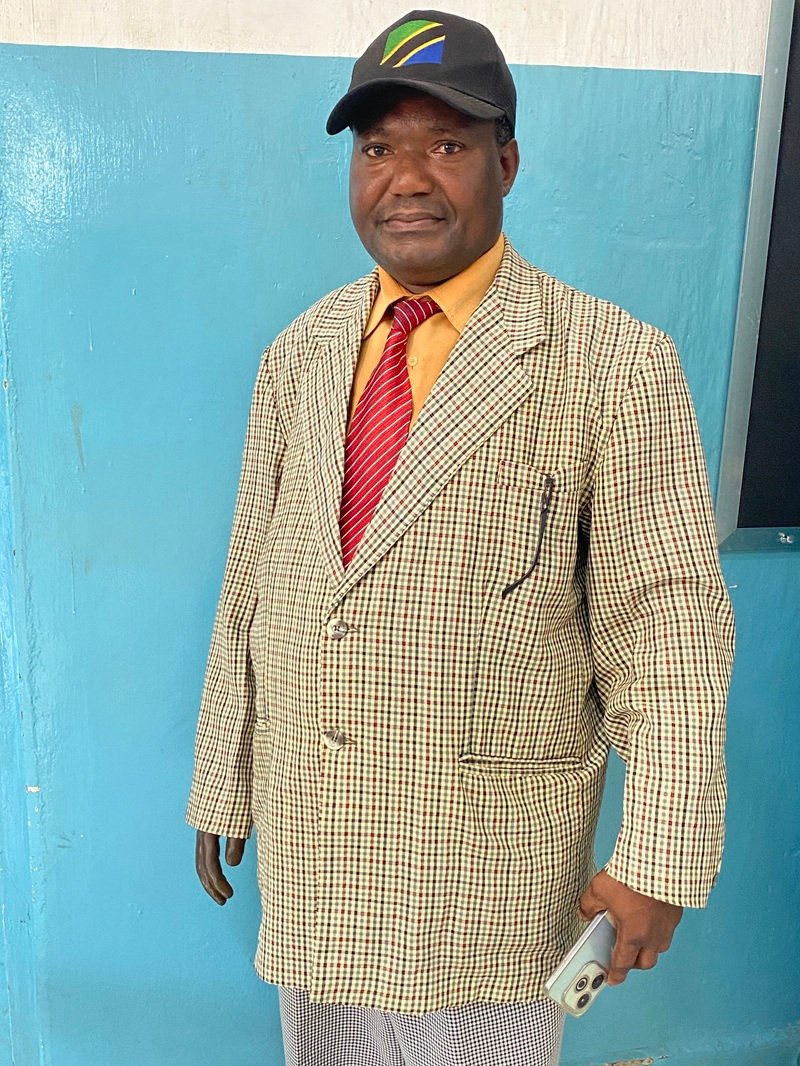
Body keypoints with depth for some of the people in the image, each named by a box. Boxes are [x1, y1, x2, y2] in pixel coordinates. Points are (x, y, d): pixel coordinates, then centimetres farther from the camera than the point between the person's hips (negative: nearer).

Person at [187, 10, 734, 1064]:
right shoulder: (299, 355, 4)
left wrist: (658, 859, -13)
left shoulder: (613, 365, -11)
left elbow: (667, 624, -12)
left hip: (488, 856, -4)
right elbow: (250, 586, 6)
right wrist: (221, 791, 9)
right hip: (305, 837, 5)